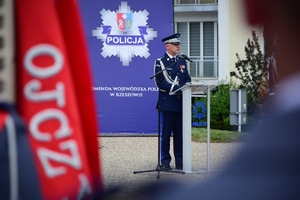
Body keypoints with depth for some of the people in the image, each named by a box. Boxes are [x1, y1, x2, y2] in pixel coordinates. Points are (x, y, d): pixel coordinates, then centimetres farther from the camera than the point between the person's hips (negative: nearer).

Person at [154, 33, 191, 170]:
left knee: (180, 133, 7)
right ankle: (165, 162, 4)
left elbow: (187, 78, 17)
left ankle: (179, 161, 13)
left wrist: (187, 86, -6)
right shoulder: (160, 62, -4)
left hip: (181, 102, 5)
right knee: (166, 133, -1)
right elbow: (160, 83, -12)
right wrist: (176, 89, -22)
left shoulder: (182, 61, 14)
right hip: (168, 103, -5)